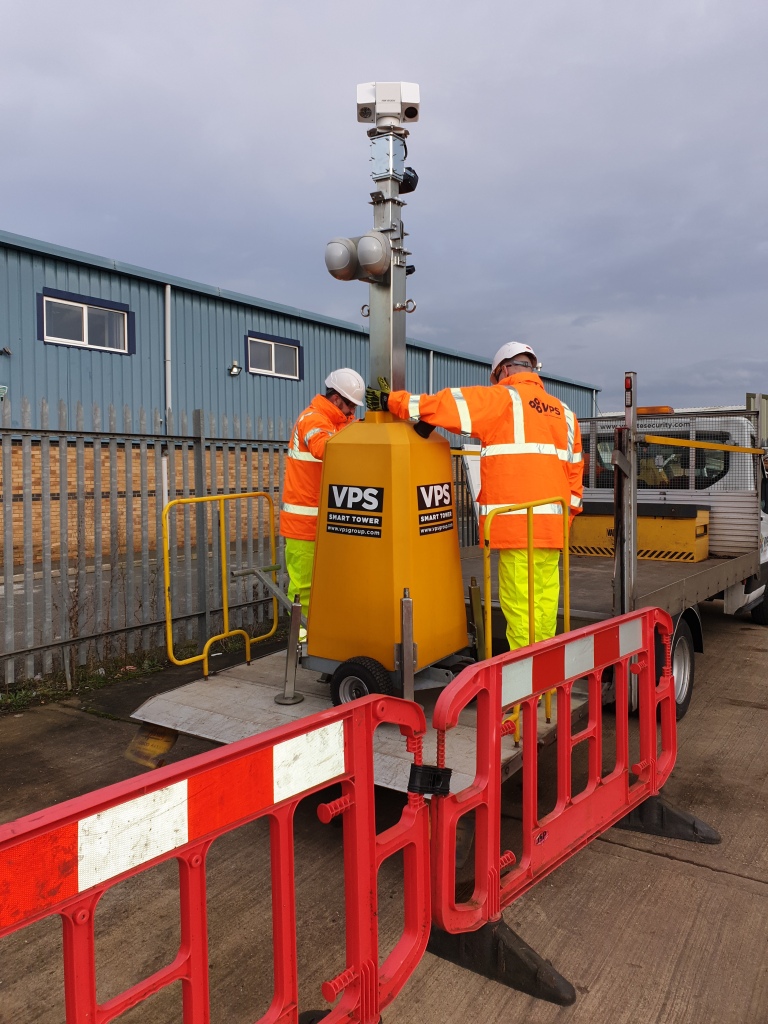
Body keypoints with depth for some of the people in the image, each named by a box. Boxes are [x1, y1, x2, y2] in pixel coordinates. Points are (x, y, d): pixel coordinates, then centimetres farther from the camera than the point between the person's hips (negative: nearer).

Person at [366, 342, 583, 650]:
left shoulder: (503, 398, 0)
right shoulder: (563, 412, 19)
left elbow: (447, 404, -6)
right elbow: (574, 471, 19)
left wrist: (392, 401, 3)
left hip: (518, 523, -7)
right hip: (553, 524, 7)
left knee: (519, 603, -4)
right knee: (545, 598, 11)